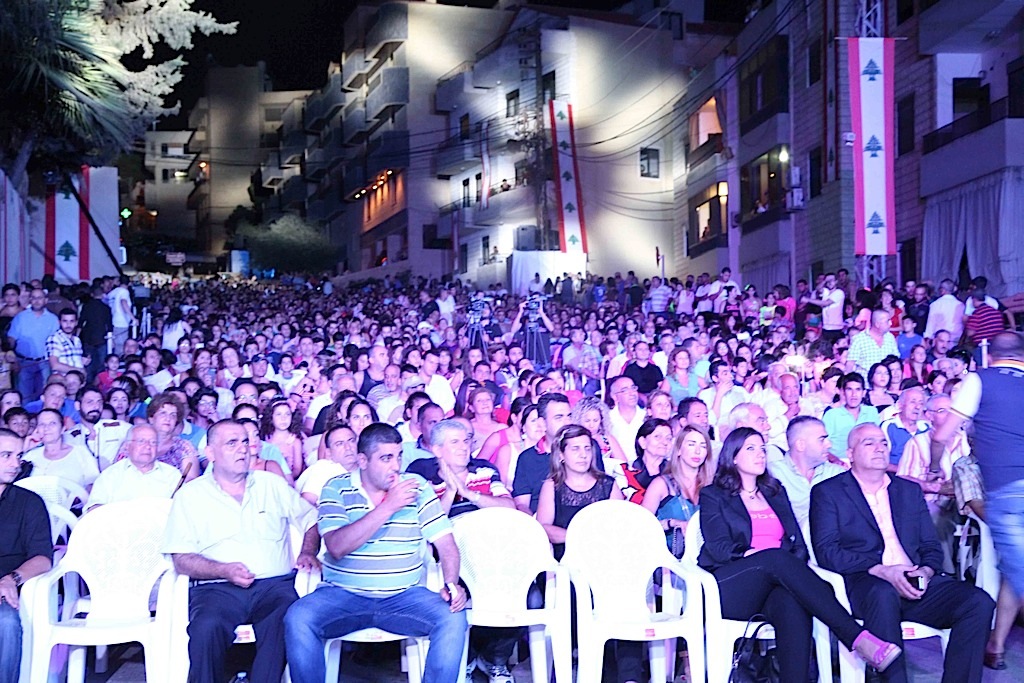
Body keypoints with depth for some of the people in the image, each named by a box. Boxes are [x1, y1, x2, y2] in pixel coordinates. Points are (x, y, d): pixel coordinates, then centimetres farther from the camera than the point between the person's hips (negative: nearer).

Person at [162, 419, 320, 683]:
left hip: (276, 583, 1)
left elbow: (311, 521, 25)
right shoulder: (190, 495, 11)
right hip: (217, 589, -1)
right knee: (206, 628, -35)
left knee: (287, 621, -34)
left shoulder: (272, 484, 19)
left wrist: (308, 552, 4)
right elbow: (181, 559, 4)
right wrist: (224, 570, -13)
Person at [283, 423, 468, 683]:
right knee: (298, 619, -29)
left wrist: (451, 583, -17)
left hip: (404, 596, 1)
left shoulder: (418, 488, 4)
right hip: (342, 595, -1)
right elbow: (337, 548, -15)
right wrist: (388, 507, -19)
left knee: (453, 617, -25)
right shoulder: (336, 489, 0)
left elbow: (446, 545, 3)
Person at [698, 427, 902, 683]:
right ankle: (858, 638, -46)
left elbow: (798, 544, 15)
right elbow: (718, 547, -2)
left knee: (795, 606, -36)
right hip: (729, 588, -3)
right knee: (777, 557, -35)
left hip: (774, 583, 3)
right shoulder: (713, 496, 14)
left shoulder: (776, 492, 26)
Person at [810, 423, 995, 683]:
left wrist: (926, 571, -4)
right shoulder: (827, 492, 9)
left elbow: (932, 546, 20)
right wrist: (880, 570, -16)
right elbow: (827, 551, -4)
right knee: (883, 594, -40)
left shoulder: (910, 490, 25)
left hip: (916, 584, 5)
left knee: (979, 602, -21)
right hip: (864, 585, -5)